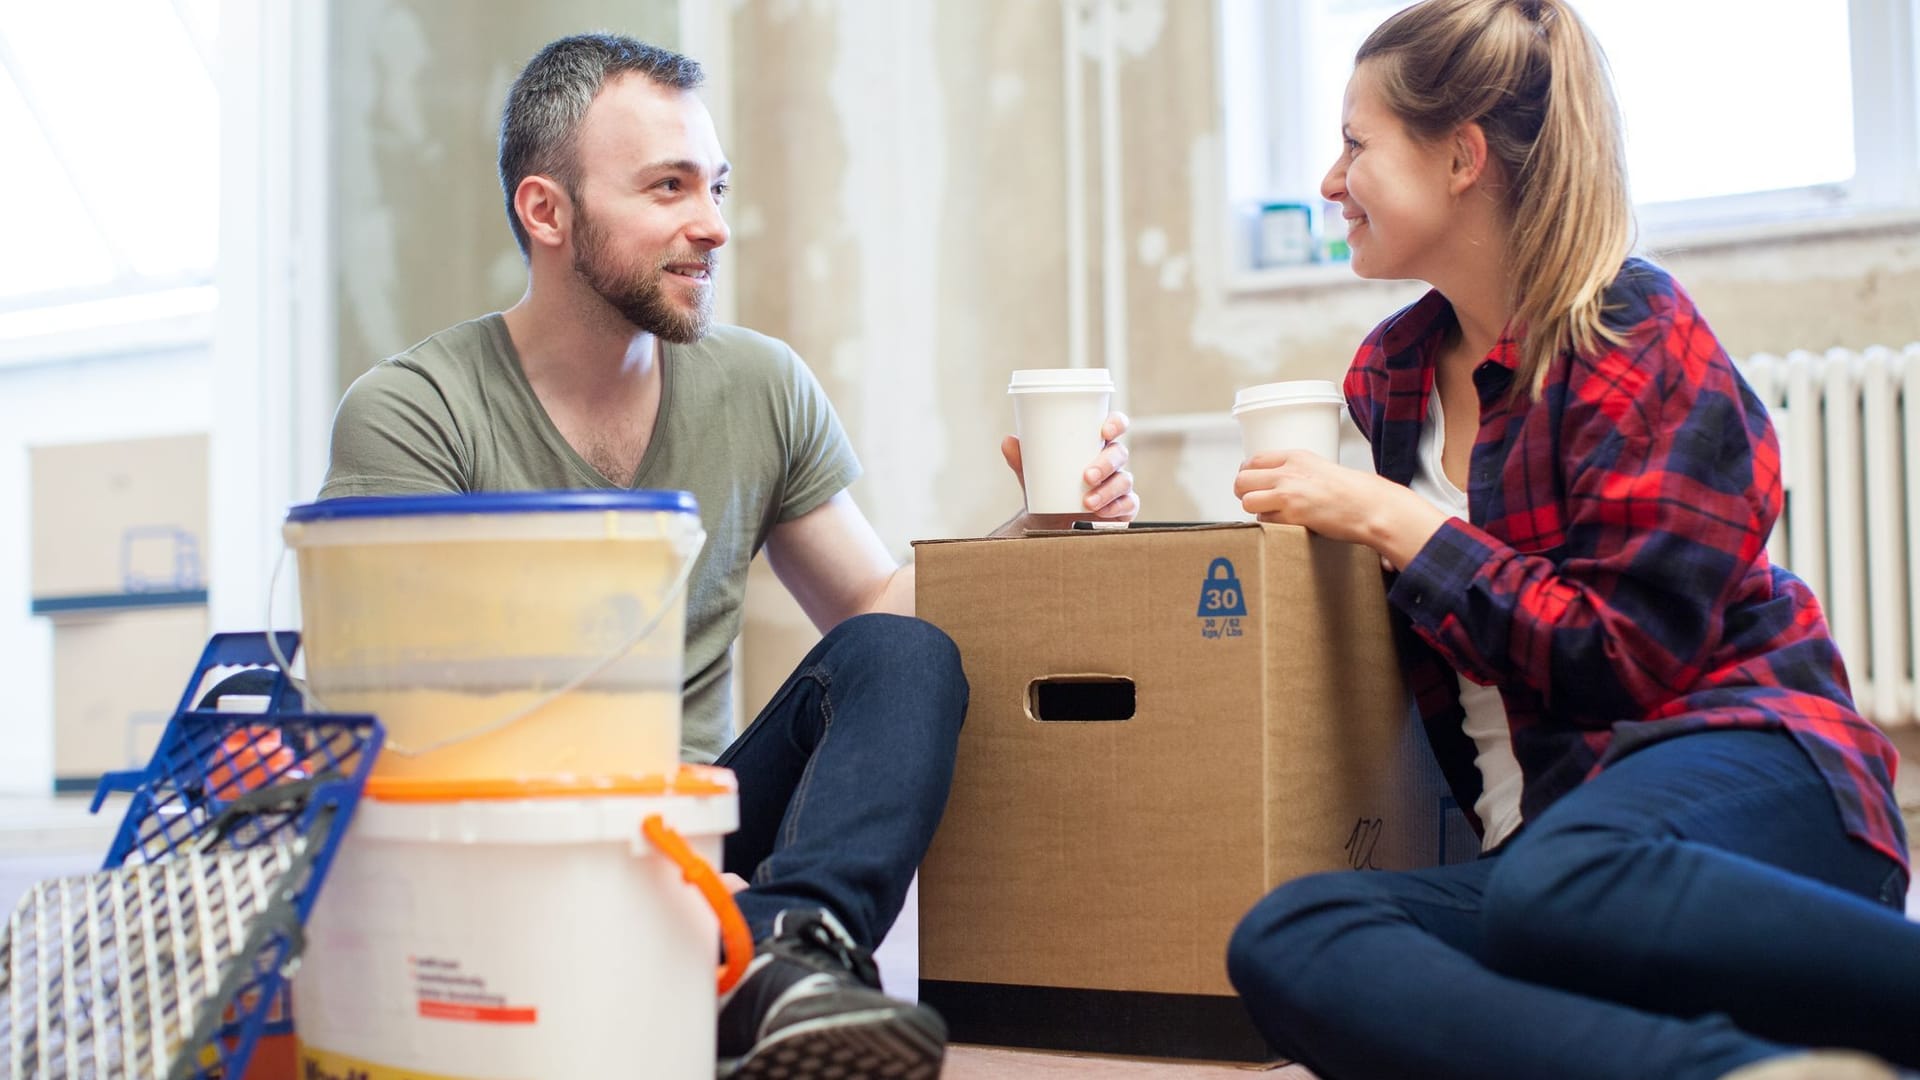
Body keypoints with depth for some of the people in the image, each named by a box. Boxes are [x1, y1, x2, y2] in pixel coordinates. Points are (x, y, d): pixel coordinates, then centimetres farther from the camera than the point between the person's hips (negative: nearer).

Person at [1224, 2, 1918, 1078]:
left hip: (1731, 758, -6)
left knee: (1557, 890, -43)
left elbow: (1628, 653, -9)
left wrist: (1386, 519, -8)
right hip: (1540, 832, 6)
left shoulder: (1635, 333, -2)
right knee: (1283, 942, -29)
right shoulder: (1389, 372, 17)